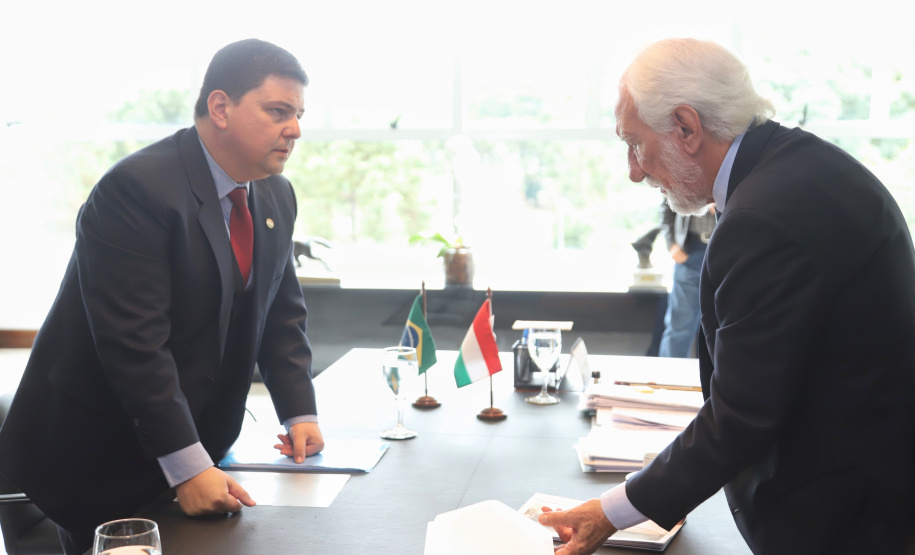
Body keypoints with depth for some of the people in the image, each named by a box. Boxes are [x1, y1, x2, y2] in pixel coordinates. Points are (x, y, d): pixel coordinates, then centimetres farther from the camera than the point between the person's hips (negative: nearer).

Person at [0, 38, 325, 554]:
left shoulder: (276, 197, 3)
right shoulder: (136, 188, -23)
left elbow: (283, 314, 9)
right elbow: (133, 343, -28)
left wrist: (300, 412, -5)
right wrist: (186, 467, -29)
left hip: (200, 439, 7)